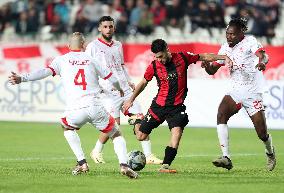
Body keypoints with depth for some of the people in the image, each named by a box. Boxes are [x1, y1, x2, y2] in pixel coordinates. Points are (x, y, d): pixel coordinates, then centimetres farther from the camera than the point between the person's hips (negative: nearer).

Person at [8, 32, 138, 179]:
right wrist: (120, 90, 40)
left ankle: (82, 163, 19)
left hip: (75, 110, 0)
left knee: (67, 128, 33)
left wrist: (22, 78, -10)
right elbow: (112, 78, 20)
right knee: (116, 135, 17)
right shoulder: (91, 60, 17)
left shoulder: (62, 60, 12)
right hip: (96, 107, 0)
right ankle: (123, 164, -8)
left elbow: (46, 71, -4)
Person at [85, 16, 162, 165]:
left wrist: (129, 82, 16)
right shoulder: (93, 46, -1)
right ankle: (97, 152, 9)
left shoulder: (118, 45, 18)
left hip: (125, 89, 6)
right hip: (109, 91, -6)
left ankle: (148, 155, 2)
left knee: (140, 119, -3)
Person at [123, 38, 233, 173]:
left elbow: (204, 57, 7)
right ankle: (137, 122, 38)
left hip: (177, 106, -1)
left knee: (177, 131, -23)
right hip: (159, 105, 1)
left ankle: (165, 166, -21)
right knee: (141, 136, 2)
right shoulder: (154, 66, -5)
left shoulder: (182, 58, -5)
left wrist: (224, 57, 0)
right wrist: (131, 100, 12)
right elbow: (143, 83, 11)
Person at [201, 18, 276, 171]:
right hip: (235, 91, 4)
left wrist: (262, 62, -50)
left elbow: (263, 55, -25)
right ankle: (226, 158, -32)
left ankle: (270, 152, 36)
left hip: (253, 92, -4)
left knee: (262, 134, -2)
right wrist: (207, 65, -13)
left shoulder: (249, 41, -8)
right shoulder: (225, 48, 9)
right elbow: (213, 70, 11)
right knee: (221, 114, -26)